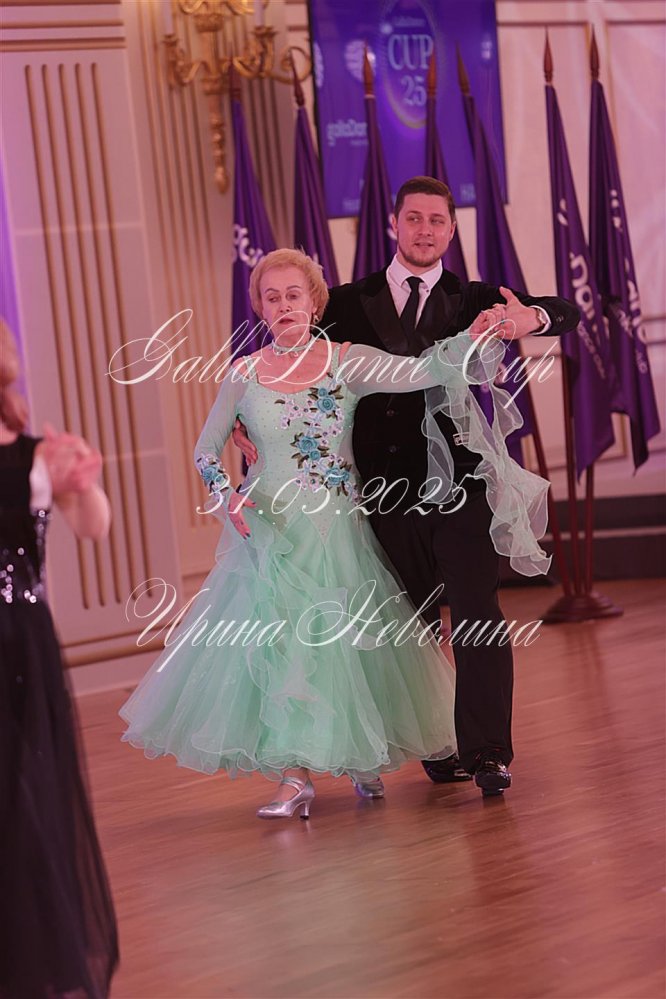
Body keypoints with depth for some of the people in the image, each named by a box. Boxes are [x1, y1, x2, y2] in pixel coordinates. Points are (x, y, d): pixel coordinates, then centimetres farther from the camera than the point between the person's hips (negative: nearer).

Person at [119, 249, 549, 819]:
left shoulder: (349, 362, -3)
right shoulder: (245, 375, 1)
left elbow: (425, 372, -15)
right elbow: (206, 451, 9)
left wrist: (478, 332, -28)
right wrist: (227, 497, -10)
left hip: (339, 530, 0)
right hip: (271, 530, 1)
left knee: (349, 640, 5)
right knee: (278, 642, -5)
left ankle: (363, 757, 26)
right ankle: (294, 776, -1)